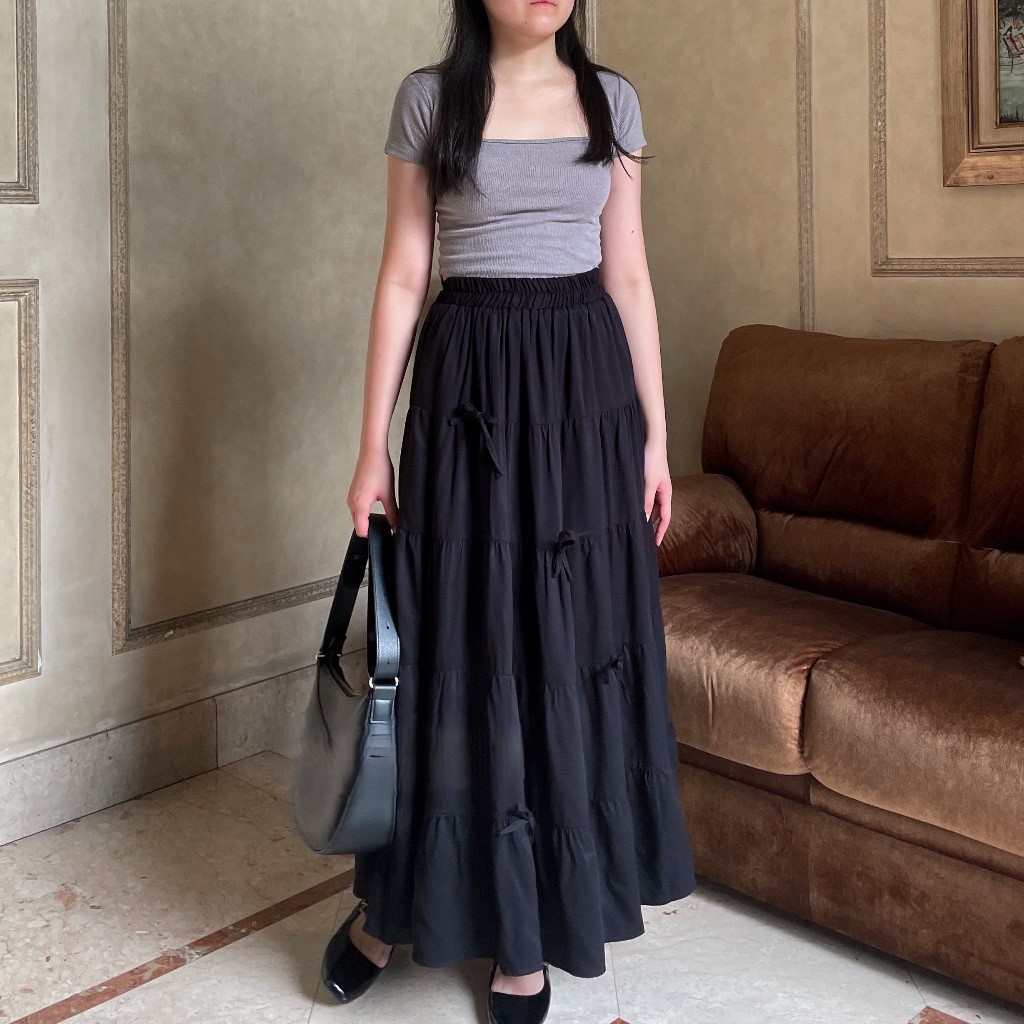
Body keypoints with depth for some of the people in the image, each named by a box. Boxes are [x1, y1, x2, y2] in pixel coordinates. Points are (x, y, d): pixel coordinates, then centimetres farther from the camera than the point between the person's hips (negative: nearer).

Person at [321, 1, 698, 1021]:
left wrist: (655, 435, 5)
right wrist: (373, 443, -3)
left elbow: (629, 275, 9)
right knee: (458, 642, 2)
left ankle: (529, 934, 20)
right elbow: (402, 275, 0)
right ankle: (393, 900, 25)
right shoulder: (428, 97, 3)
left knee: (572, 648, 4)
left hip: (585, 382, 2)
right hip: (470, 383, -2)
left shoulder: (611, 99, 9)